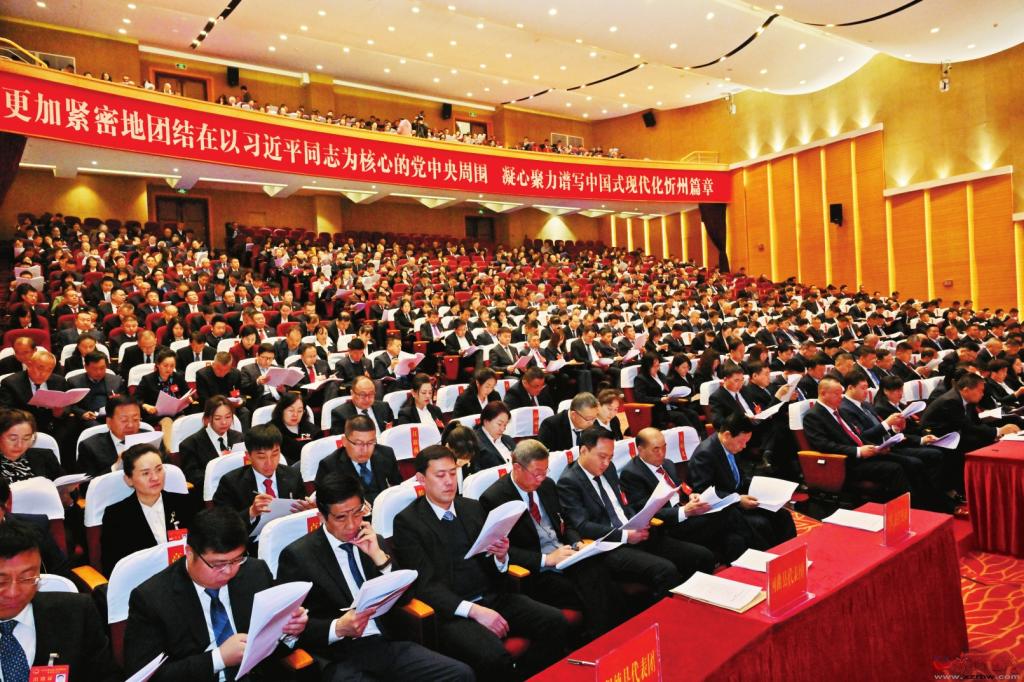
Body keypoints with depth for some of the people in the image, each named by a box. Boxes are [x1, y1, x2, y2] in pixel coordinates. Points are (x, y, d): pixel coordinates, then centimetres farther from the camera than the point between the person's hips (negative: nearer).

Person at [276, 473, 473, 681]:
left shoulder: (373, 542, 11)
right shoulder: (298, 555, -2)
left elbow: (404, 598, 8)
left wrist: (378, 556, -5)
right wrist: (337, 628, -19)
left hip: (387, 643, 4)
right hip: (340, 656, -4)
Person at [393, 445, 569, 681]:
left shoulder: (473, 508, 13)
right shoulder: (407, 522, -3)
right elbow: (425, 584, -10)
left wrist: (500, 556, -8)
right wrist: (474, 610, -20)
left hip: (493, 597, 6)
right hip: (451, 611, -5)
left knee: (556, 622, -15)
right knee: (494, 657, -32)